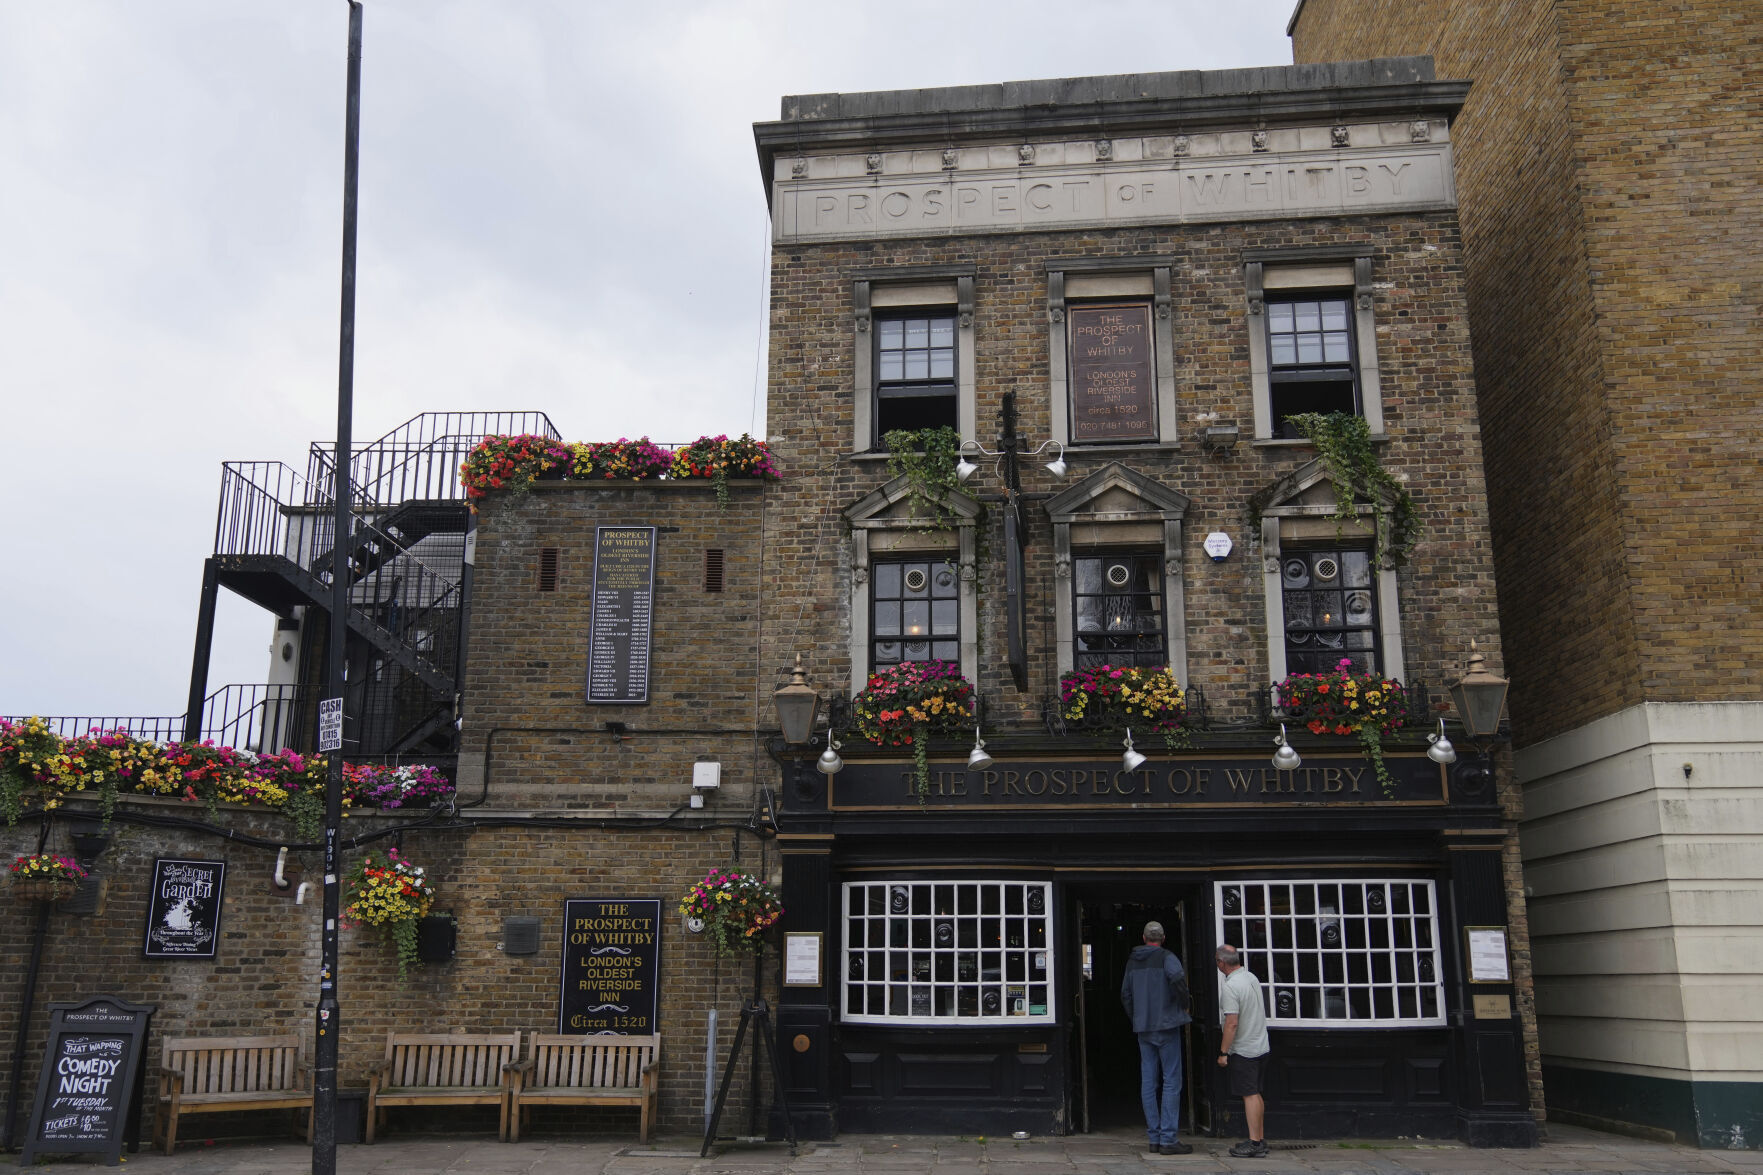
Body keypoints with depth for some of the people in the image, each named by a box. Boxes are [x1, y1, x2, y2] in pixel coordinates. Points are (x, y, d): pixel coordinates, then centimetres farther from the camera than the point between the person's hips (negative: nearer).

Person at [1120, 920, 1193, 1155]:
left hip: (1143, 1029, 6)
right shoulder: (1166, 957, -7)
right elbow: (1177, 977, -26)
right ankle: (1168, 1139, -6)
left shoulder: (1133, 961, 11)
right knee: (1171, 1081, -2)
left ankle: (1154, 1138, 10)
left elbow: (1125, 993, 15)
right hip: (1166, 1025, -5)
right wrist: (1184, 1004, -11)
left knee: (1148, 1082, 8)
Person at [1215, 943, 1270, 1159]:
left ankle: (1254, 1143, -3)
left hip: (1243, 1050, -9)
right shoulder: (1252, 977, 7)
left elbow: (1232, 1023, -24)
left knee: (1250, 1095, -5)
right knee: (1255, 1094, 14)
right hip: (1260, 1046, 9)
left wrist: (1223, 1052, -16)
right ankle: (1260, 1140, 19)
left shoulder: (1229, 986, -20)